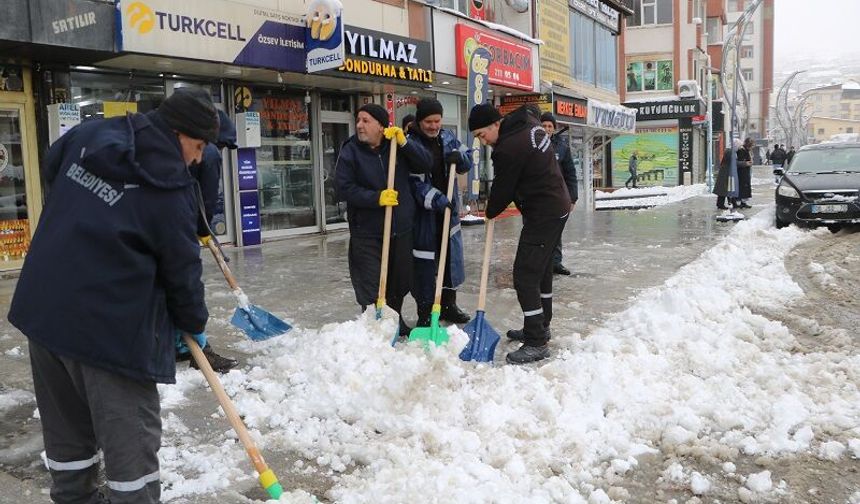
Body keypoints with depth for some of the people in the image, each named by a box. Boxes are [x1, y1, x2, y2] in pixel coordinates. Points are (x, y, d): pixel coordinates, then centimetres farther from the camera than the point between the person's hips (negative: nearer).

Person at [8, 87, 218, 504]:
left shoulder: (88, 134, 5)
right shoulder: (170, 187, -15)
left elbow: (51, 167, 27)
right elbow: (181, 268, -7)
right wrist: (194, 322, 8)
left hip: (42, 305, 8)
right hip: (108, 323, -8)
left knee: (67, 424, 22)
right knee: (131, 437, 2)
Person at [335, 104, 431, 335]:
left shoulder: (396, 147, 3)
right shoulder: (350, 151, -7)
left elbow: (425, 164, -5)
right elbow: (343, 188, -13)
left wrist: (403, 142, -17)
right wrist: (376, 198, -21)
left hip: (401, 229, 4)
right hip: (367, 231, -4)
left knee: (401, 281, 16)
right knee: (371, 286, -1)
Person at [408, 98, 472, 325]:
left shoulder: (448, 138, 7)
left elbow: (466, 165, 14)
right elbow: (411, 181, -19)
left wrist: (459, 157, -9)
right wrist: (434, 198, -31)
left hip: (448, 207, 6)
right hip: (423, 212, -6)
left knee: (452, 255, 14)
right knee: (424, 260, -2)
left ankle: (448, 305, 30)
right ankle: (425, 312, 10)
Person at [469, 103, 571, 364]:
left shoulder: (508, 149, -23)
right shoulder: (529, 122, 5)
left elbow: (502, 190, -12)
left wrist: (490, 211, 10)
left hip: (543, 215, -10)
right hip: (558, 206, 10)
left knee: (525, 275, -9)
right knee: (541, 268, 19)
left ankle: (536, 342, -6)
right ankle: (540, 327, 33)